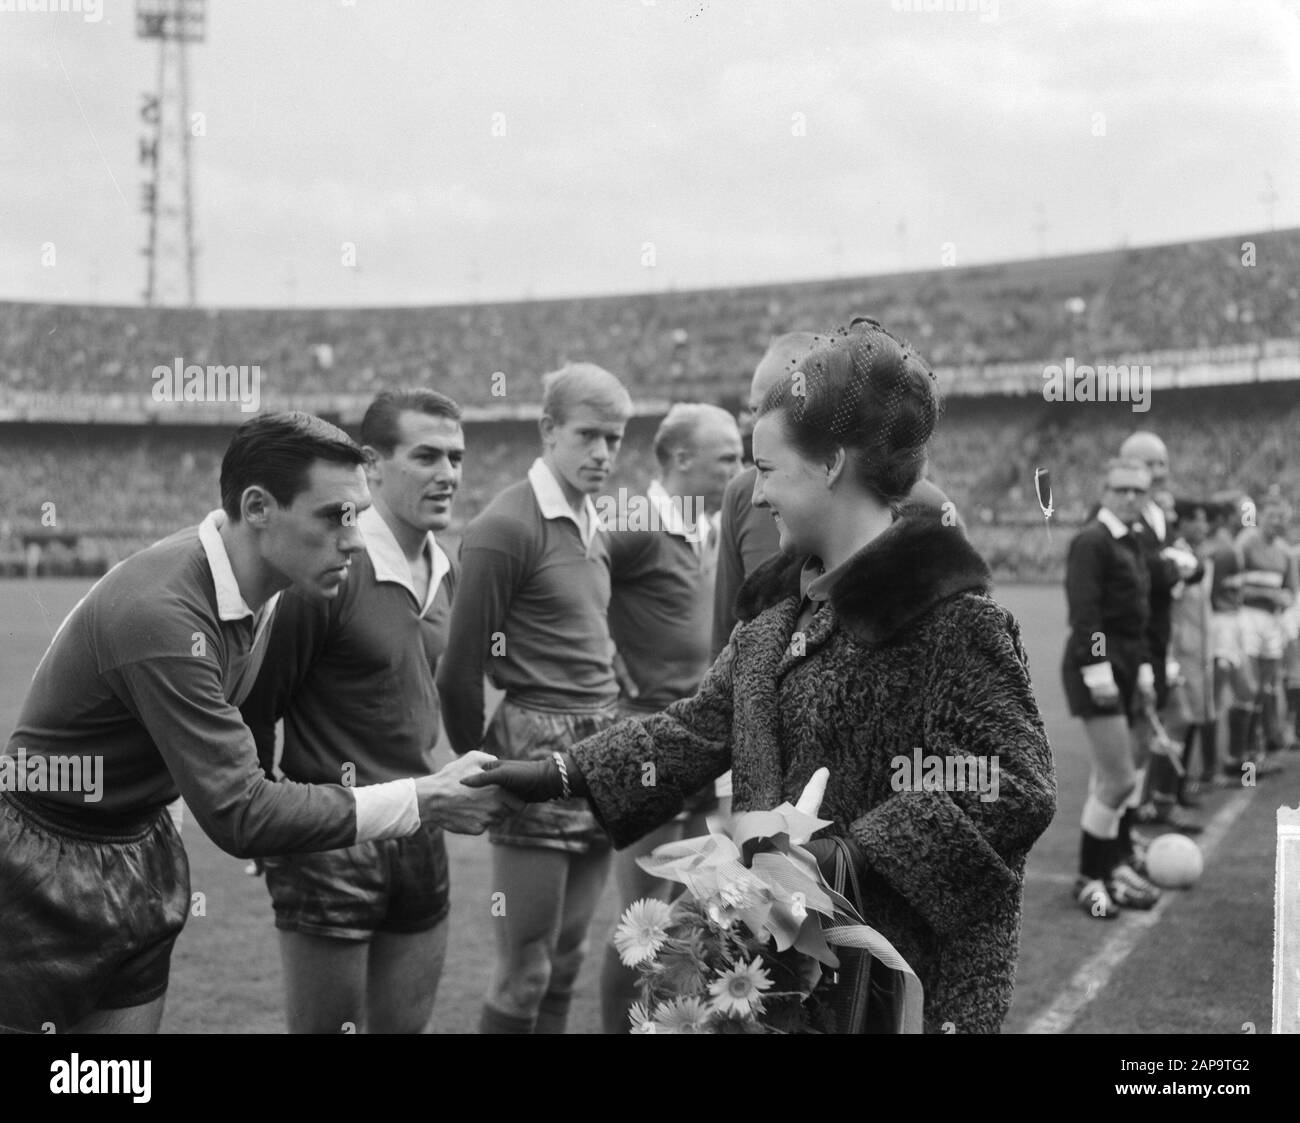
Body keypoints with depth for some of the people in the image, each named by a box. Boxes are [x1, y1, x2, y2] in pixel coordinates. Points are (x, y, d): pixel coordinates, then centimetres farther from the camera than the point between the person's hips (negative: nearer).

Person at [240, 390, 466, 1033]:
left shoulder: (444, 570, 7)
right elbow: (253, 708, -11)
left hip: (420, 836, 7)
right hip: (331, 842, -7)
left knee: (406, 1024, 14)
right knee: (326, 1024, 4)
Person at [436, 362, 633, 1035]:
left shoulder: (595, 530, 15)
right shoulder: (506, 529, -8)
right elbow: (459, 672, -6)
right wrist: (482, 769, 3)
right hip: (539, 751, -7)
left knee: (566, 962, 11)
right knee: (526, 972, -2)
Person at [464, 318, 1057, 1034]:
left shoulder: (952, 616, -17)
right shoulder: (785, 606, 10)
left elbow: (1016, 787, -22)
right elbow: (698, 727, 13)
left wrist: (858, 853, -25)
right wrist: (559, 776, 6)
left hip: (892, 974, -7)